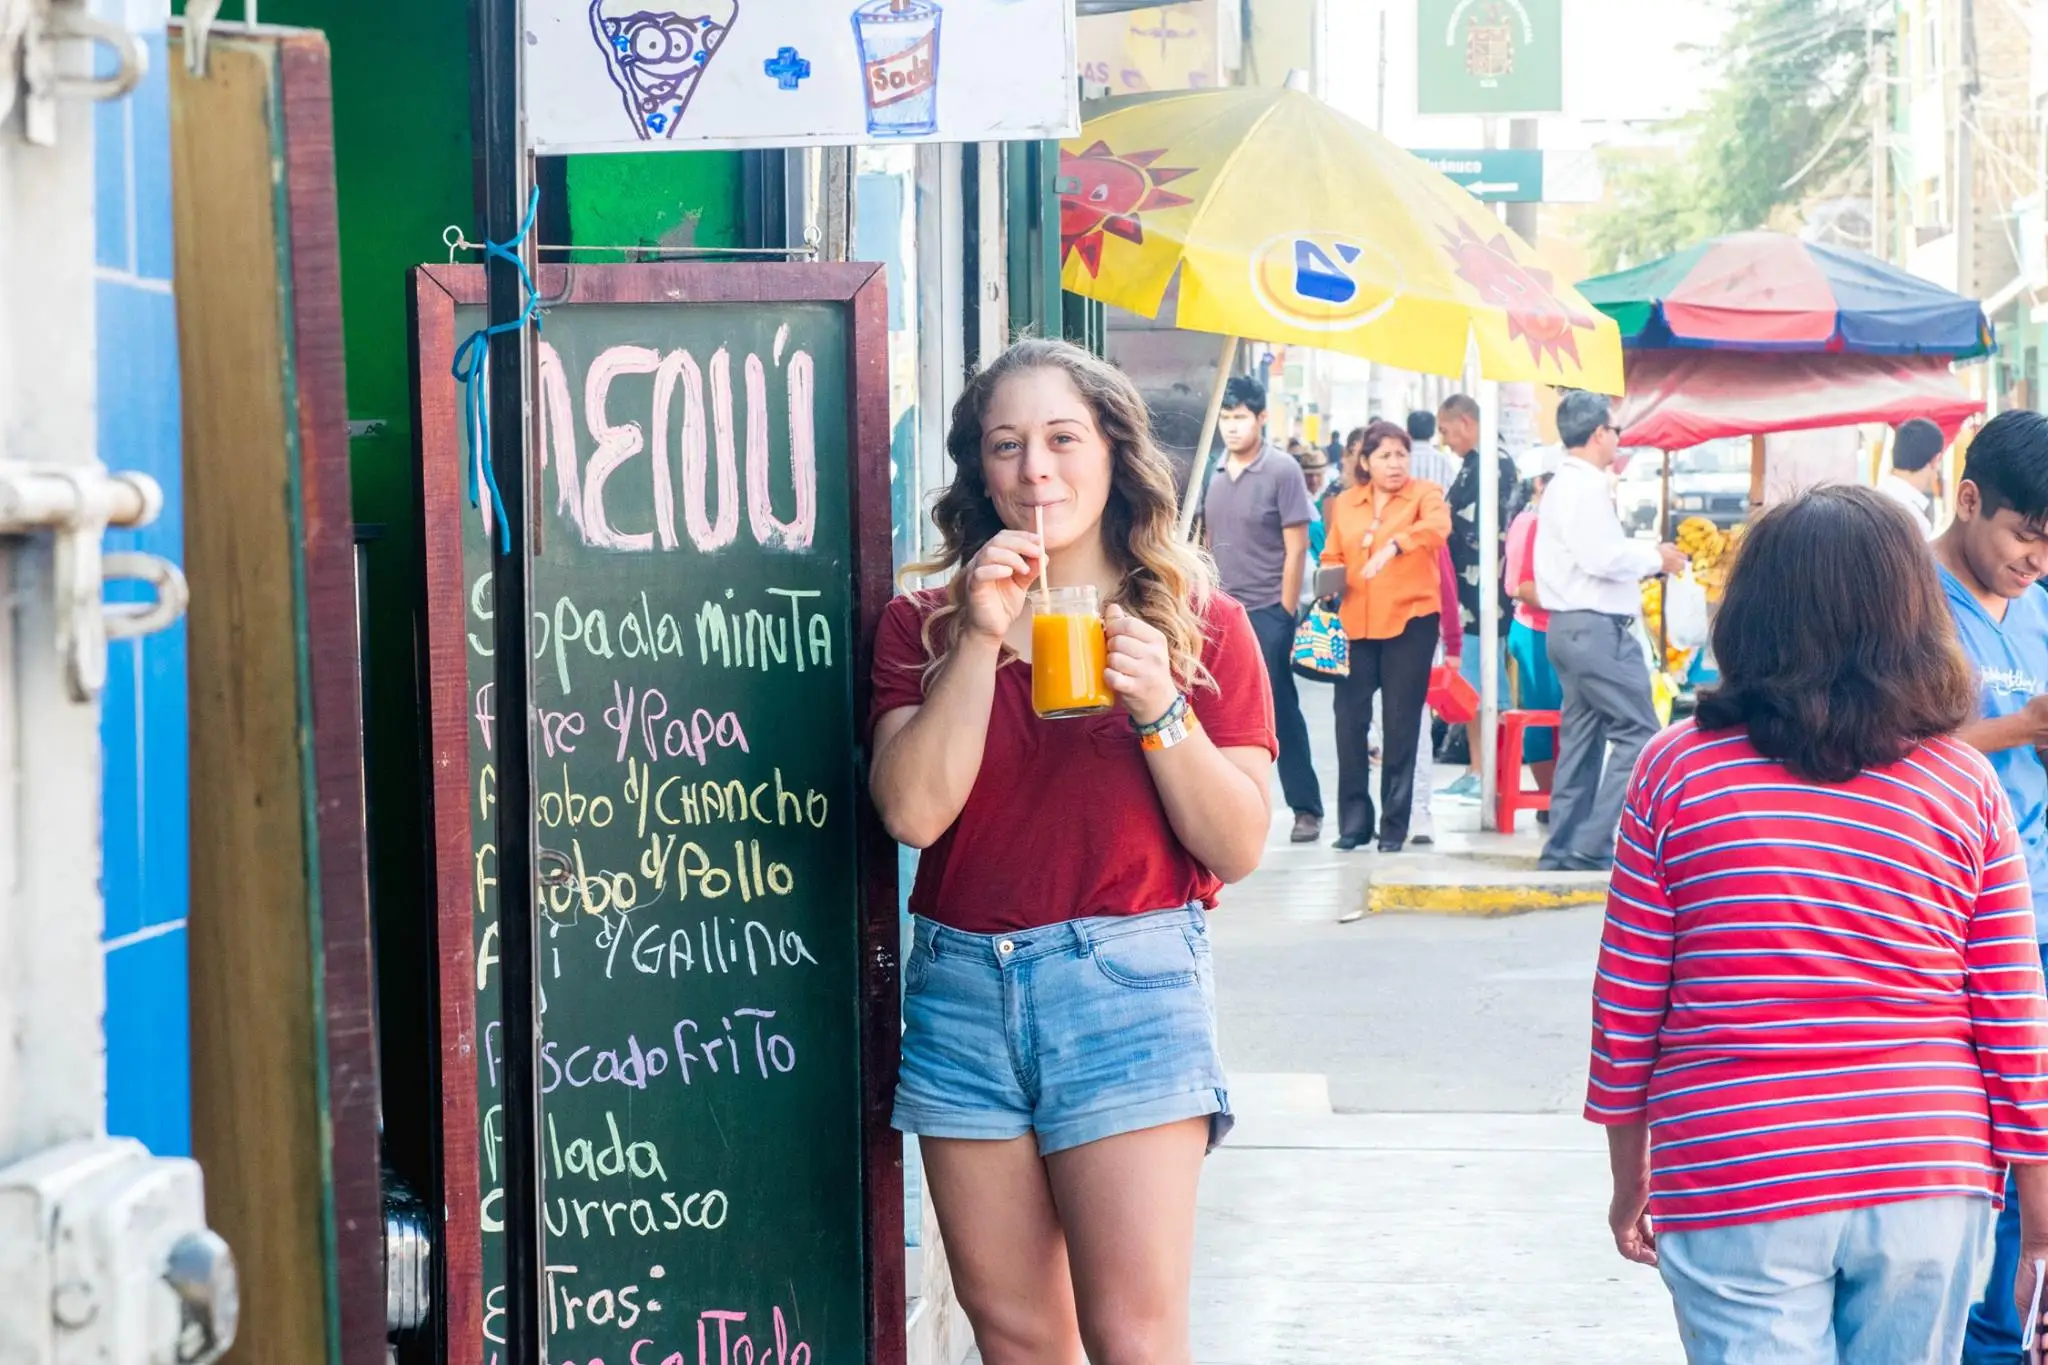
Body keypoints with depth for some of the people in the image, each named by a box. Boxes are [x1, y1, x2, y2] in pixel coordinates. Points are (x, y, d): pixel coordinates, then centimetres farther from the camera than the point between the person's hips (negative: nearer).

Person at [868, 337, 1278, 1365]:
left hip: (1128, 982, -2)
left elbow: (1238, 847, -1)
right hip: (962, 984, 3)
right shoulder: (924, 625, 7)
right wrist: (982, 639, -11)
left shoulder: (1199, 625, 4)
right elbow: (913, 811, -7)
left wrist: (1158, 706, -14)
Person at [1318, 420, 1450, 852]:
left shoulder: (1425, 494, 0)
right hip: (1355, 624, 3)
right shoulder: (1345, 503, 11)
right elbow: (1332, 557, 17)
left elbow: (1438, 526, -21)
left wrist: (1394, 545, -39)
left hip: (1409, 622, -3)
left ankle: (1395, 825, 10)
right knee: (1350, 718, 0)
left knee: (1401, 723, 1)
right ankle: (1354, 821, 10)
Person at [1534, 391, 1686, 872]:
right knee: (1637, 733, -8)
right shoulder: (1586, 486, -15)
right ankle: (1591, 845, -11)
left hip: (1572, 626, 11)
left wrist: (1644, 554, 8)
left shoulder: (1565, 484, 17)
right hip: (1597, 627, -11)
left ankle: (1564, 850, 13)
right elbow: (1602, 558, -23)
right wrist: (1654, 558, -9)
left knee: (1583, 736, 12)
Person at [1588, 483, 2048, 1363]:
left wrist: (1630, 1181, 13)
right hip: (1929, 1189, 2)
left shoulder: (1677, 769, -4)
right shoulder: (1967, 788, -2)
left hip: (1738, 1194, -1)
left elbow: (1625, 1009, 0)